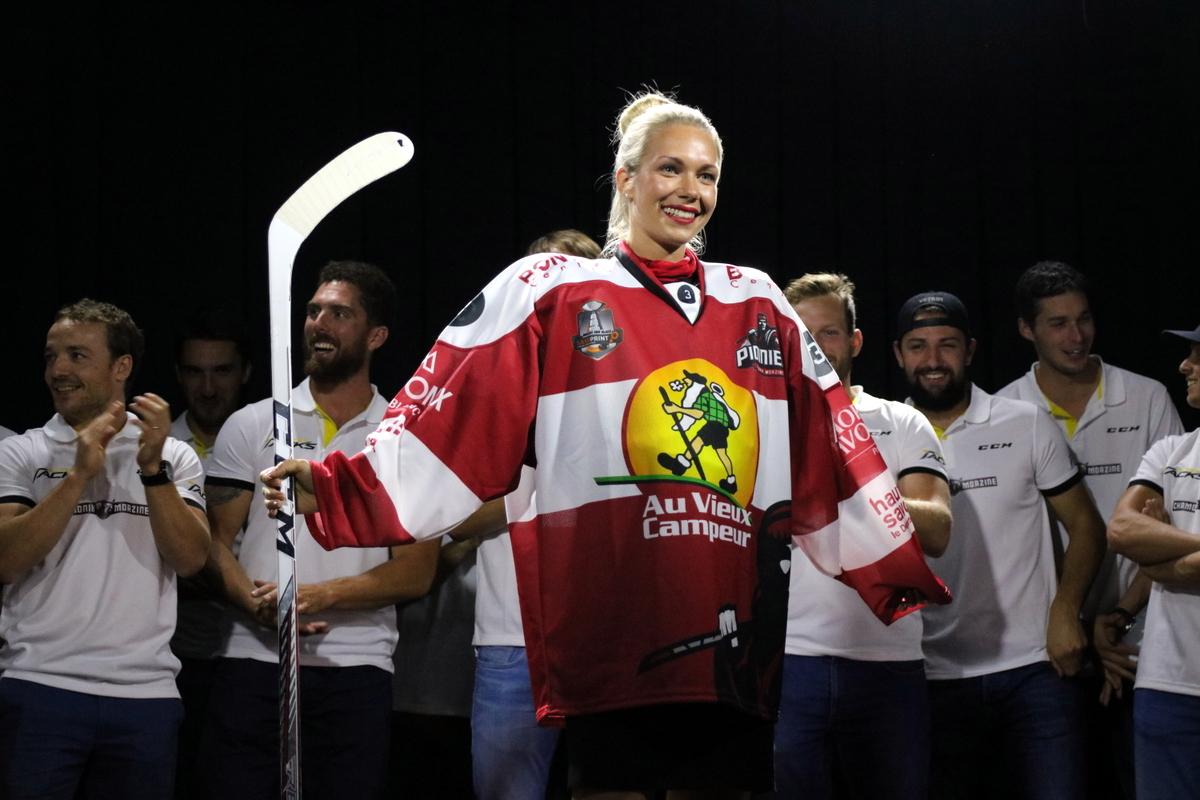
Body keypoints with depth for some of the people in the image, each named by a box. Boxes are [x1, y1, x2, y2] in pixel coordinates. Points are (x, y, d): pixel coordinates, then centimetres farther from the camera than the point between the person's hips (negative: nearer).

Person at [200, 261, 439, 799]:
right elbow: (217, 540, 7)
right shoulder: (252, 425, 11)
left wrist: (317, 596, -14)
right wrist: (255, 602, -15)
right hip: (253, 660, 1)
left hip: (355, 669, -1)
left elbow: (416, 573, 1)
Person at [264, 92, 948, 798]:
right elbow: (444, 423, -4)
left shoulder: (758, 304, 15)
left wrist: (898, 569, 20)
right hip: (608, 630, -4)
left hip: (732, 639, 4)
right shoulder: (549, 293, 4)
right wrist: (334, 487, -15)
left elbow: (834, 455, 20)